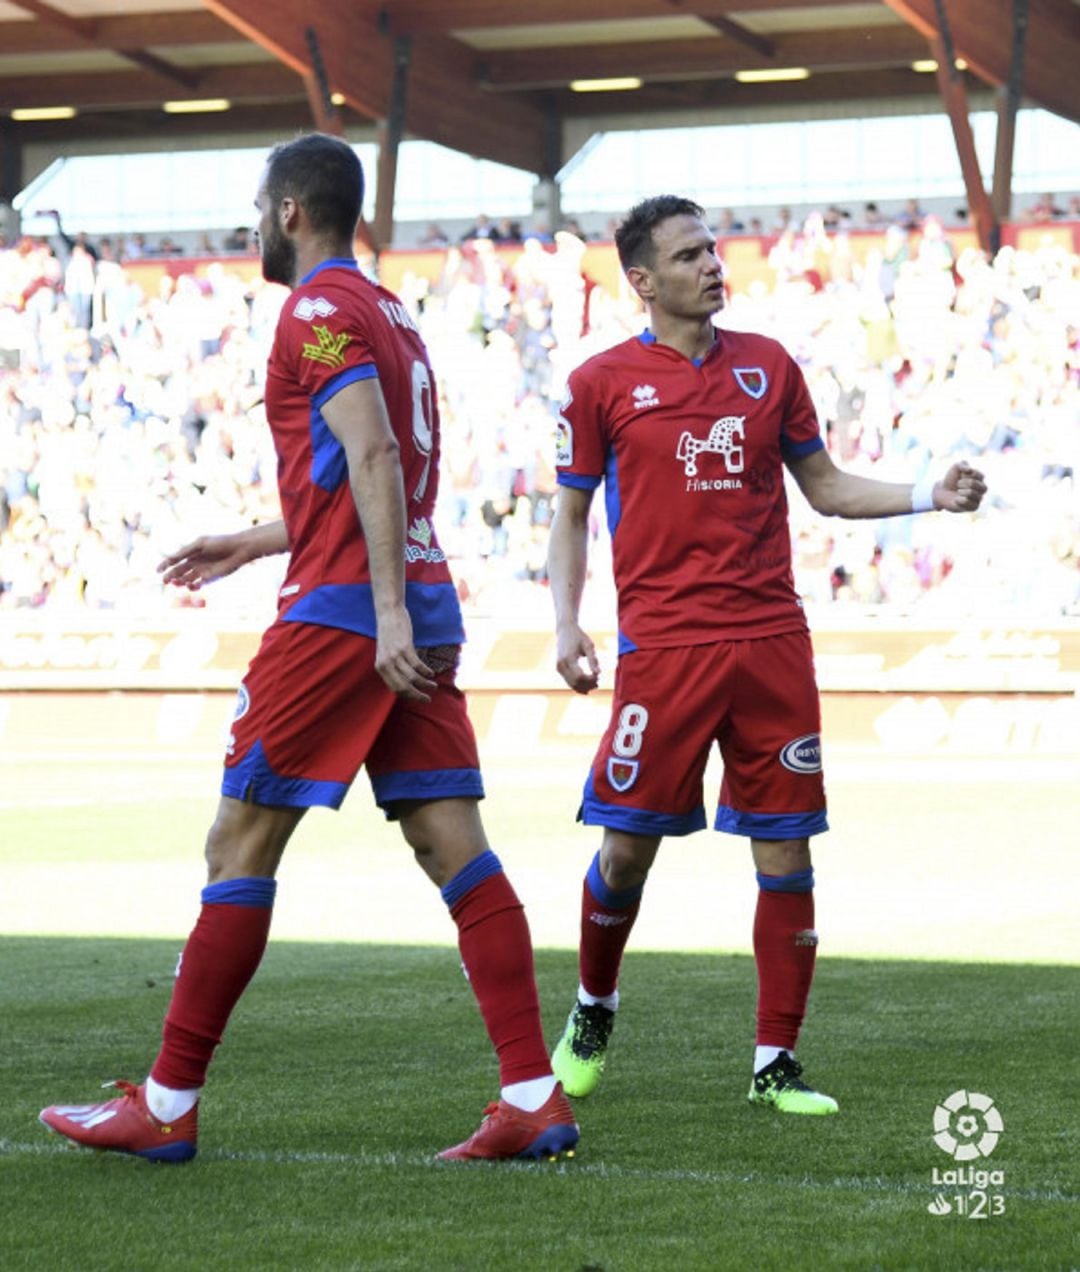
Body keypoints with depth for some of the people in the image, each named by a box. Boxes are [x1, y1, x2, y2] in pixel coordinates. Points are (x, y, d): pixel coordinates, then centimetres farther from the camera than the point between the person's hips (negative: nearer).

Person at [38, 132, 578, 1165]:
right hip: (420, 606, 9)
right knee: (454, 849, 2)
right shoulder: (388, 313, 21)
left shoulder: (318, 313, -7)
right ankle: (533, 1099, -5)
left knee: (241, 842, -2)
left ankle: (166, 1107, 3)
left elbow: (373, 460, -19)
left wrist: (388, 611, -25)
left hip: (341, 613, -9)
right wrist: (254, 544, 35)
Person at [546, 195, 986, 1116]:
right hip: (664, 643, -3)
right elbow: (571, 514, 9)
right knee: (628, 845, -2)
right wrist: (567, 625, -4)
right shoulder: (602, 382, 2)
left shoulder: (769, 366, 11)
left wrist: (932, 496, 4)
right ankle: (594, 1010, 25)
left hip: (771, 640, 3)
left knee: (786, 852, 0)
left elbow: (825, 486, 17)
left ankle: (776, 1063, 8)